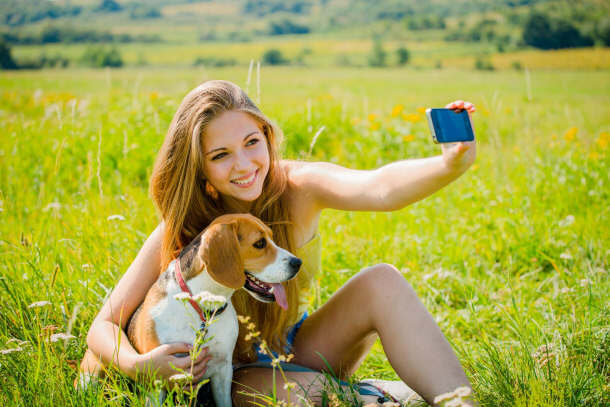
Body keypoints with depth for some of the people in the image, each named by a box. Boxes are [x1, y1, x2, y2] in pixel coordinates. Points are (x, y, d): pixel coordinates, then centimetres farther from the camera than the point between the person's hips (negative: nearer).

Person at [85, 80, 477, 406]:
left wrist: (450, 165, -62)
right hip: (238, 374, -2)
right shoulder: (182, 230, -19)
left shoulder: (297, 188, -18)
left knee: (382, 281, -27)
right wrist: (138, 365, -37)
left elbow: (382, 188, -41)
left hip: (297, 349, 2)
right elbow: (104, 328, -14)